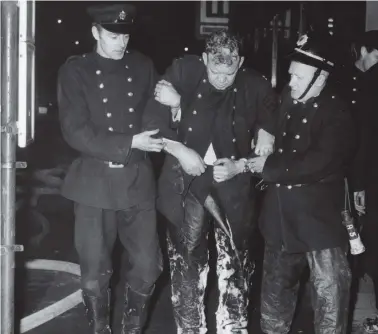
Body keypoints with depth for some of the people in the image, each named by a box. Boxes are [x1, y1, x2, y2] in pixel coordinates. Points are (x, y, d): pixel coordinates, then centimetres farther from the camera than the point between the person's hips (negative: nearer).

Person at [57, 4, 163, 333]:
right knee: (95, 274, 5)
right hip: (96, 183, -2)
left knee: (148, 267, 6)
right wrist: (130, 143, -15)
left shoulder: (143, 66, 7)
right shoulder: (75, 70, -2)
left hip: (138, 181, 2)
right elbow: (76, 132, -10)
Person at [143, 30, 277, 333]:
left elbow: (270, 146, 1)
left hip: (234, 184, 1)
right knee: (187, 259, 8)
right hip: (187, 180, 0)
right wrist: (180, 151, -15)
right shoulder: (183, 71, -7)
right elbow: (154, 121, -5)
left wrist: (240, 166, -12)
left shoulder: (256, 88, -6)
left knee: (235, 261, 8)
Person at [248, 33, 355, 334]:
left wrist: (269, 168, -18)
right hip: (281, 215, 6)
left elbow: (317, 164, -22)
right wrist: (247, 162, -4)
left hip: (320, 218, -5)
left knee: (330, 295, 1)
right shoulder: (286, 100, 3)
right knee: (276, 287, 20)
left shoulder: (337, 114, -13)